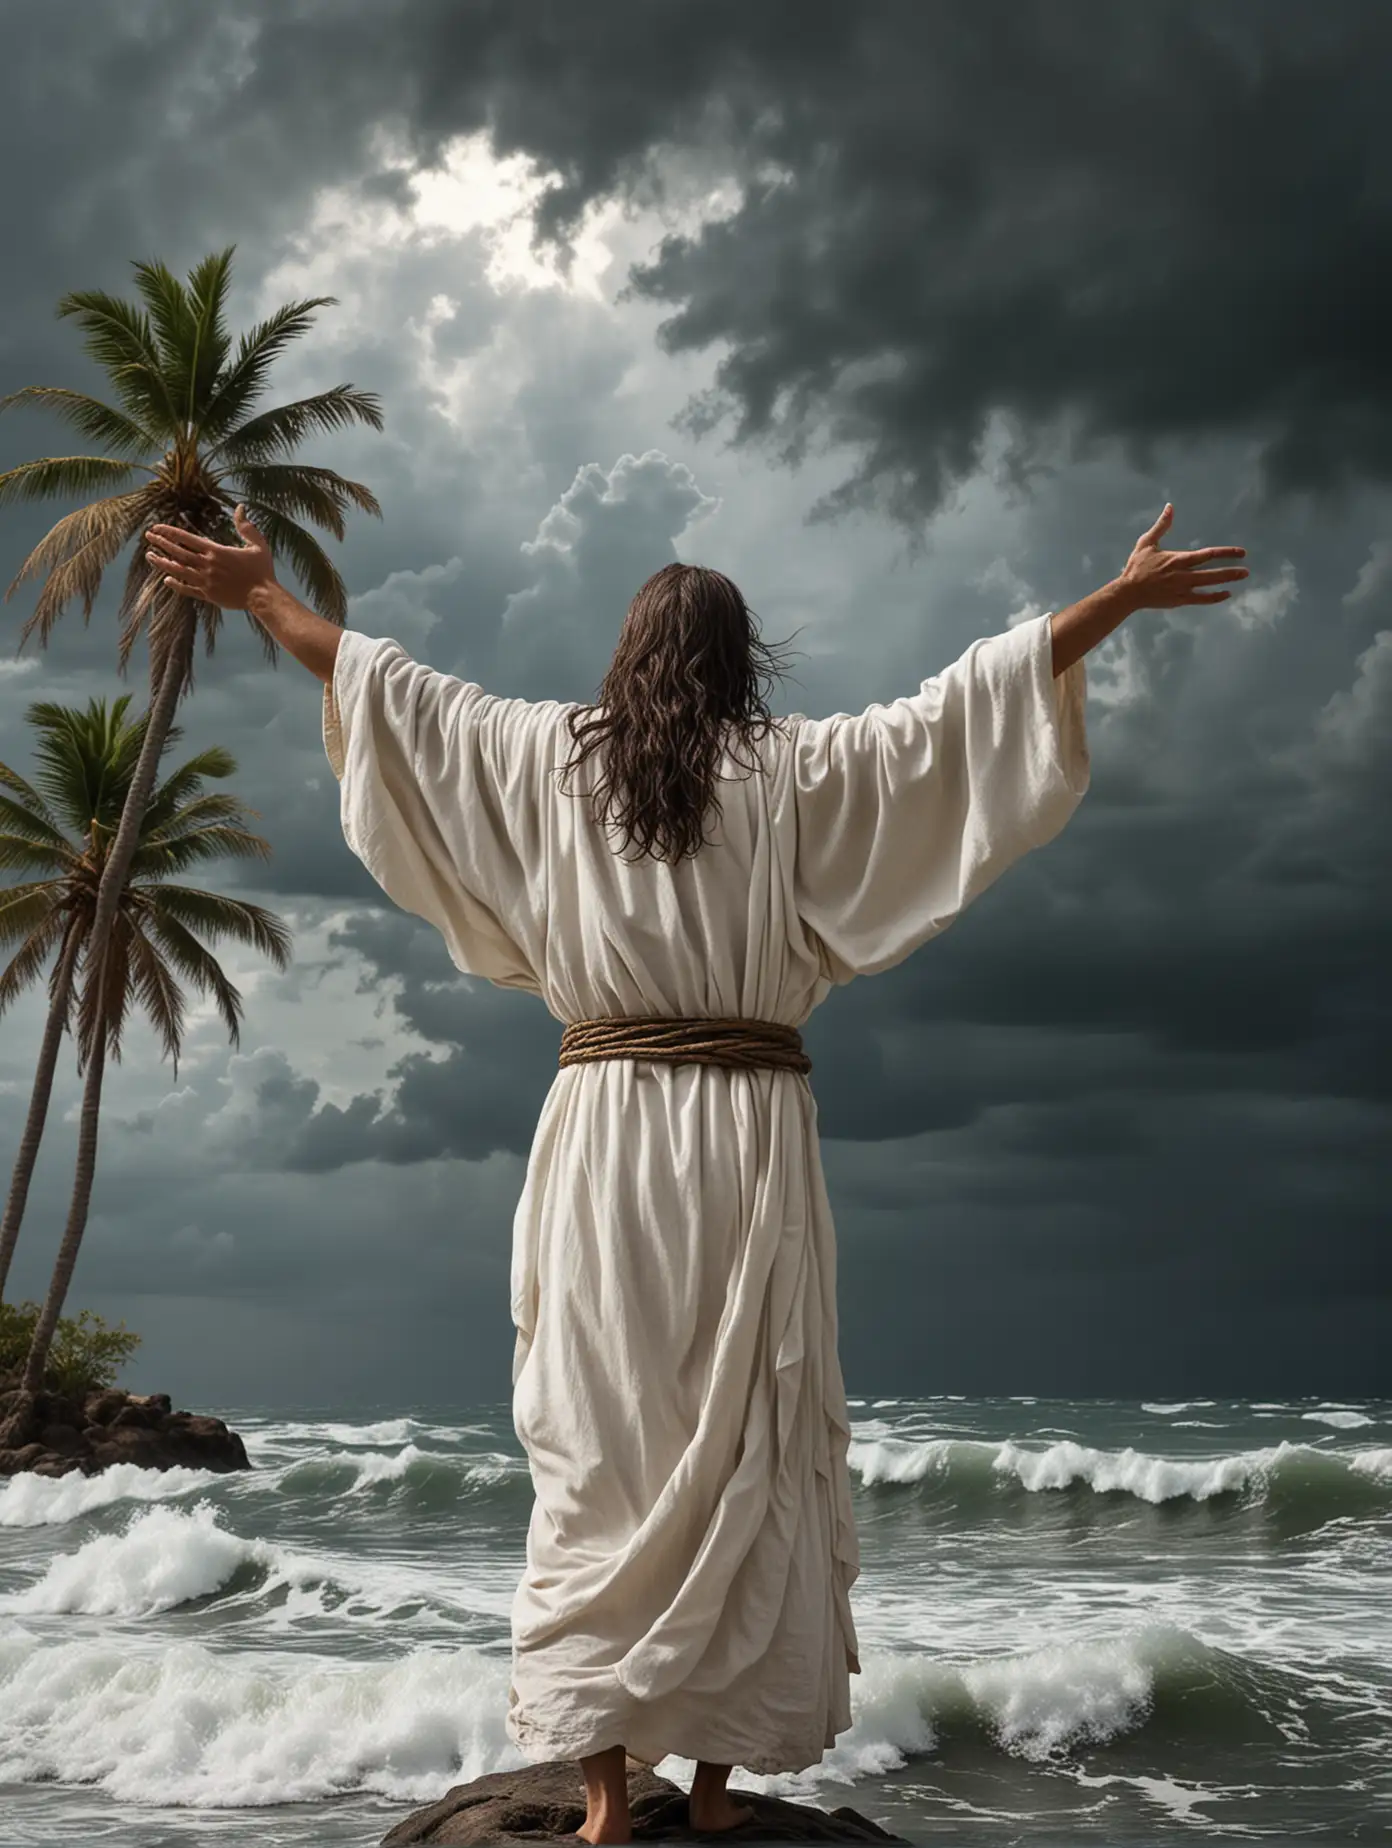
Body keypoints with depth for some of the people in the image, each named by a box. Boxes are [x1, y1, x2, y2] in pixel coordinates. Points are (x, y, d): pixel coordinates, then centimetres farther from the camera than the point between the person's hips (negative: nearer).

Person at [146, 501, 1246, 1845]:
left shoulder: (552, 758, 7)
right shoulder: (796, 771, 3)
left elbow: (386, 683, 15)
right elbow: (960, 702, 6)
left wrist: (260, 596, 28)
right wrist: (1123, 599, 14)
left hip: (604, 1133, 1)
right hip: (750, 1140, -1)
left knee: (597, 1449, 4)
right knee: (745, 1455, 6)